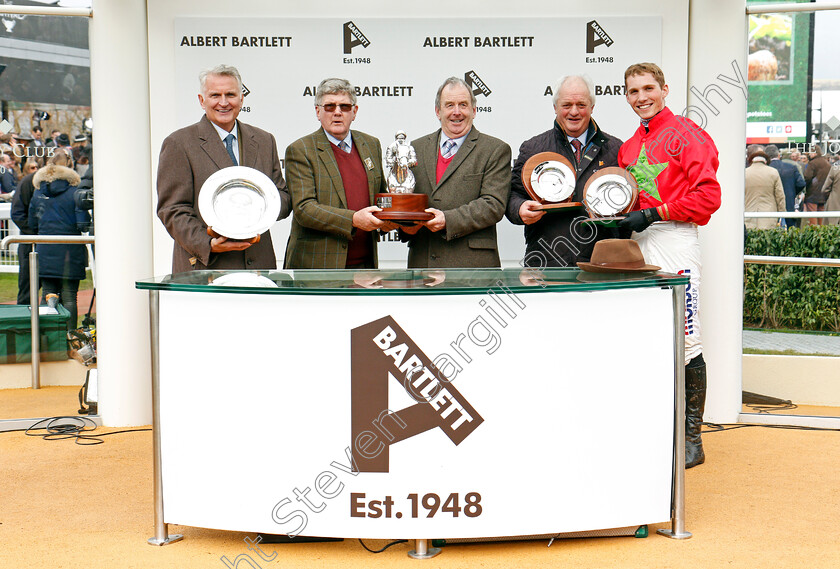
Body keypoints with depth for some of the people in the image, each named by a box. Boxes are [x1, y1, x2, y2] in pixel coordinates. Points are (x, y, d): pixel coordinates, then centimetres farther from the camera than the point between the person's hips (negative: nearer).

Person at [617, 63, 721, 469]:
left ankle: (692, 439, 1)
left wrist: (653, 214, -14)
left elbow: (707, 196, -10)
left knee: (684, 341, -6)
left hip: (674, 241, -7)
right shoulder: (628, 147, 20)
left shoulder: (686, 134, -2)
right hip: (637, 245, 7)